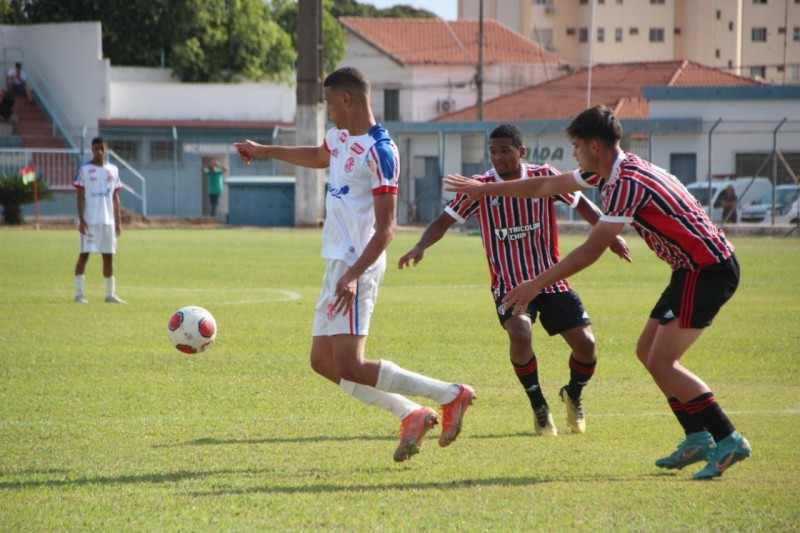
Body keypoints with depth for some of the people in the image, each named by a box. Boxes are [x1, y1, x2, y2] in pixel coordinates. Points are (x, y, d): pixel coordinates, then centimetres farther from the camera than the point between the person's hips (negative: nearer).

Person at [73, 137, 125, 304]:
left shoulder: (113, 170, 12)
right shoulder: (84, 169, -1)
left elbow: (115, 197, 15)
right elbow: (80, 196, -4)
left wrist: (118, 221, 11)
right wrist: (81, 219, -12)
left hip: (108, 220, 5)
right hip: (89, 220, -5)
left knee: (108, 256, 7)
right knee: (84, 254, -5)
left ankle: (110, 294, 13)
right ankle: (79, 293, -4)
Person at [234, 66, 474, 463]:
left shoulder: (379, 151, -16)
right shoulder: (340, 137, 12)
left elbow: (386, 228, -20)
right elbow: (318, 157, 38)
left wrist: (354, 274, -29)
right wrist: (264, 151, 45)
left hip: (355, 266, -10)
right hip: (337, 263, 10)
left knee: (350, 366, -16)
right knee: (323, 361, 9)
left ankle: (449, 396, -9)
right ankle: (411, 415, 9)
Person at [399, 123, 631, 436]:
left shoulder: (545, 177, -4)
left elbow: (582, 204, 10)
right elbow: (445, 221, 0)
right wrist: (421, 247, -17)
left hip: (551, 279, 2)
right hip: (509, 284, -2)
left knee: (585, 343, -7)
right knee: (519, 332, -30)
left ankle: (573, 396, 28)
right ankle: (539, 407, -7)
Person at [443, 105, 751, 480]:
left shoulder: (627, 183, -20)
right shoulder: (609, 171, 11)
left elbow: (591, 251, -20)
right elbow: (545, 186, 23)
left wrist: (536, 285, -15)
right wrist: (484, 189, 30)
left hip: (708, 269, -10)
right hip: (694, 268, 10)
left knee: (661, 361, -13)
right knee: (648, 351, 12)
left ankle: (728, 441, -13)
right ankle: (698, 439, 13)